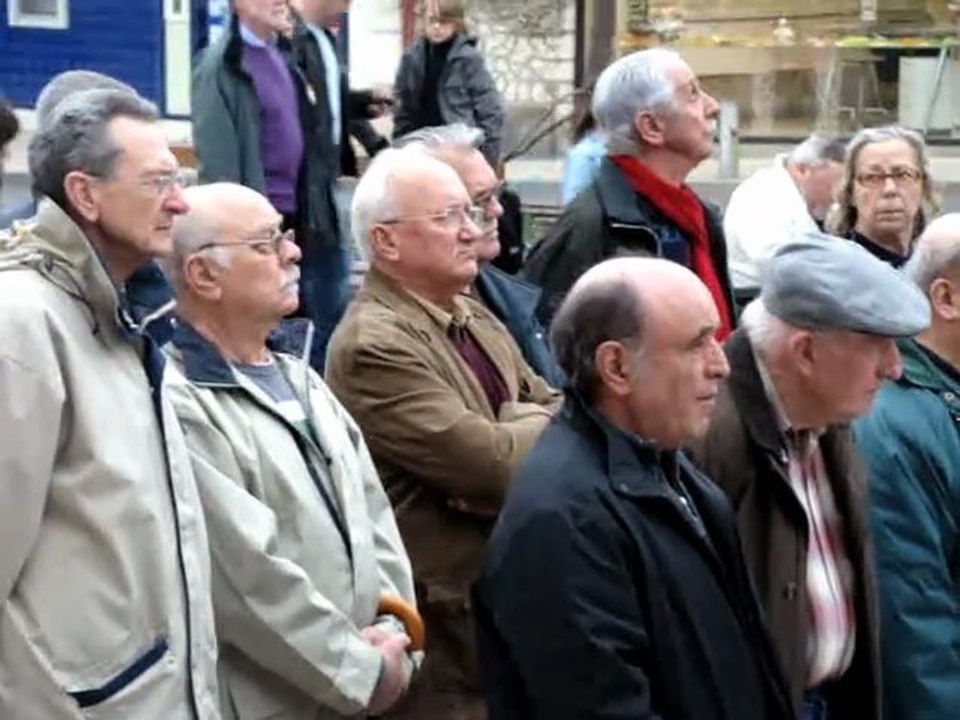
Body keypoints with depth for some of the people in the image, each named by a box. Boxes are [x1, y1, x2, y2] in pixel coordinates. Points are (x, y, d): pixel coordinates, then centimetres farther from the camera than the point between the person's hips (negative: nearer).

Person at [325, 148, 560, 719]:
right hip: (448, 616, -9)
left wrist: (514, 428, -14)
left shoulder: (474, 315, 11)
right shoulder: (374, 346, -20)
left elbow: (560, 410, 7)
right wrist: (537, 422, -4)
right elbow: (496, 463, -24)